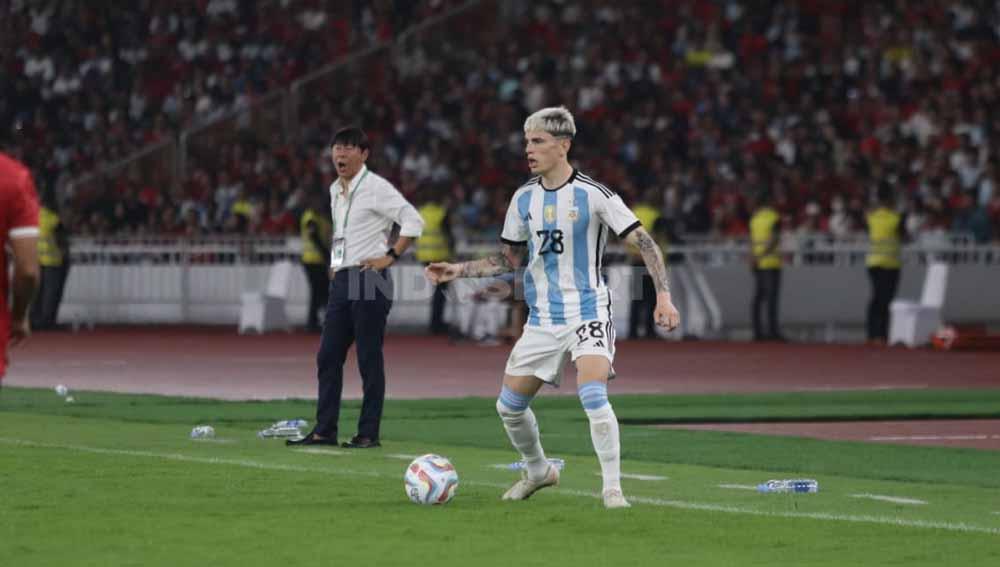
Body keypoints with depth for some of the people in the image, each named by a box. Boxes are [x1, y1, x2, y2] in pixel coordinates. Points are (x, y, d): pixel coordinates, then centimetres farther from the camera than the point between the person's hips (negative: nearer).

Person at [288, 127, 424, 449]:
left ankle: (369, 433, 0)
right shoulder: (336, 190, 15)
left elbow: (413, 221, -15)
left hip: (369, 281, -8)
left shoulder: (376, 188, -10)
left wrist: (391, 256, -14)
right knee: (328, 357, 6)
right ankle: (324, 430, 10)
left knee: (369, 360, -4)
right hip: (341, 279, 8)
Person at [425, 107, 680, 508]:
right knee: (509, 406, 8)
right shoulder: (524, 198, 5)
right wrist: (459, 271, 6)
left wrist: (663, 295, -18)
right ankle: (538, 471, 33)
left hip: (588, 311, -6)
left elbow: (644, 242, -9)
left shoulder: (593, 194, -11)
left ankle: (612, 487, -16)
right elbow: (508, 259, 17)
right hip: (542, 319, 6)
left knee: (593, 398, -25)